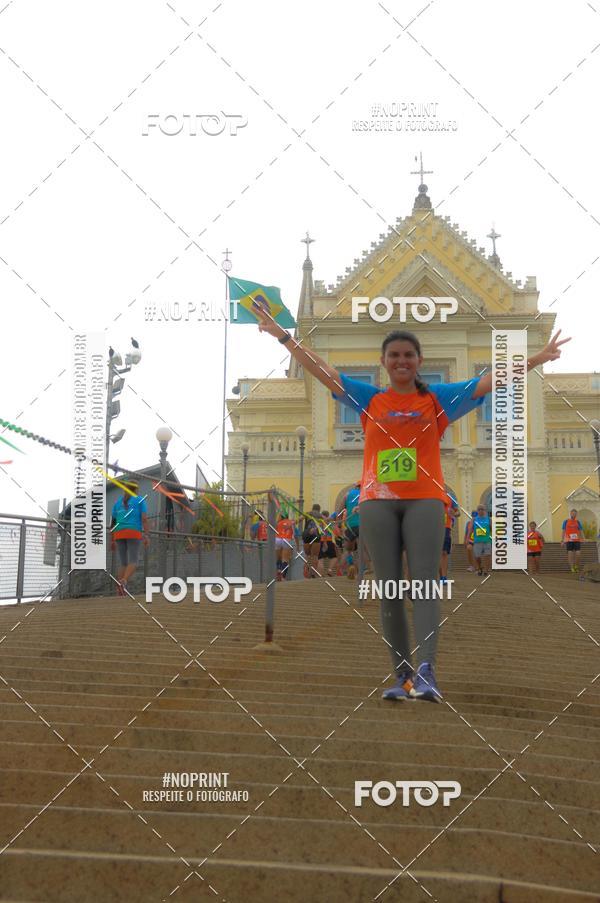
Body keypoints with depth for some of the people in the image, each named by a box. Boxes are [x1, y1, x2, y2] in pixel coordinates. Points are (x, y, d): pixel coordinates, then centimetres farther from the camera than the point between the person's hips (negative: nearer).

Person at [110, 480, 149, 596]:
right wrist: (146, 535, -9)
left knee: (124, 564, 9)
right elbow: (144, 518, -4)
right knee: (133, 563, -7)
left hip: (119, 534, 4)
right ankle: (123, 582, -36)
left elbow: (112, 522, 19)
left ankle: (120, 588, -14)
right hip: (134, 533, -4)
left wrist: (112, 541, 22)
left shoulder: (118, 502, 21)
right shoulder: (140, 500, 9)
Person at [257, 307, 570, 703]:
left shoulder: (439, 399, 11)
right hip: (378, 502, 2)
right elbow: (320, 368, 12)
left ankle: (427, 673, -23)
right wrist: (283, 335, 8)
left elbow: (493, 379, 8)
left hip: (425, 500, -1)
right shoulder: (369, 399, 13)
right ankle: (403, 676, 7)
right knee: (391, 592, 2)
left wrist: (536, 359, 1)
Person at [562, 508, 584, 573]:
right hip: (569, 540, -1)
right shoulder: (566, 521, 5)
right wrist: (563, 541, 1)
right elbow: (563, 531, 7)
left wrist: (582, 539, -6)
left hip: (577, 540, 1)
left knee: (578, 554, -8)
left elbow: (581, 531, 7)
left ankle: (576, 566, 13)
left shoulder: (578, 522, 8)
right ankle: (572, 568, 2)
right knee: (570, 554, -3)